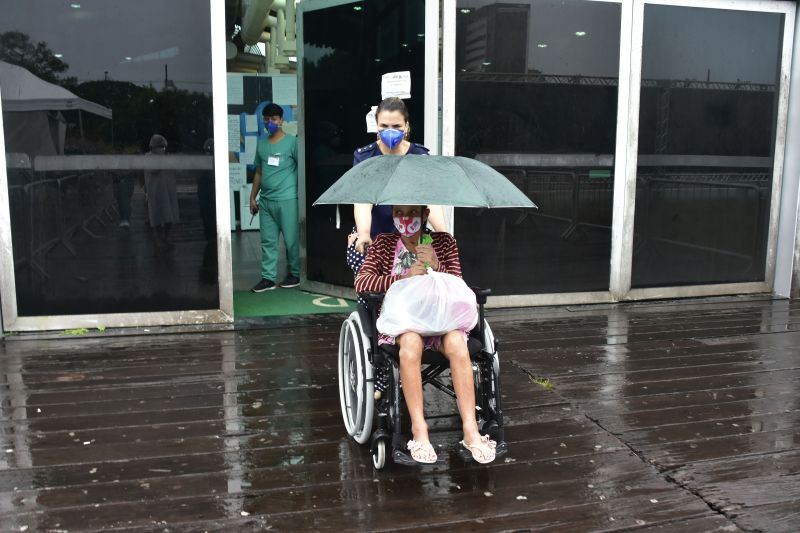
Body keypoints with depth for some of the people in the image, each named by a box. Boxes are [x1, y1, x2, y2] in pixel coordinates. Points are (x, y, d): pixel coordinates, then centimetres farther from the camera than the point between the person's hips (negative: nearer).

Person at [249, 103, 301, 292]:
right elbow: (258, 172, 19)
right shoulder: (261, 144, 14)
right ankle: (268, 278, 11)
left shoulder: (292, 142, -3)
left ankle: (296, 274, 16)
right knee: (267, 241, 6)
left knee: (291, 239, 2)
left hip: (287, 199, -5)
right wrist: (253, 196, 15)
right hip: (265, 200, 6)